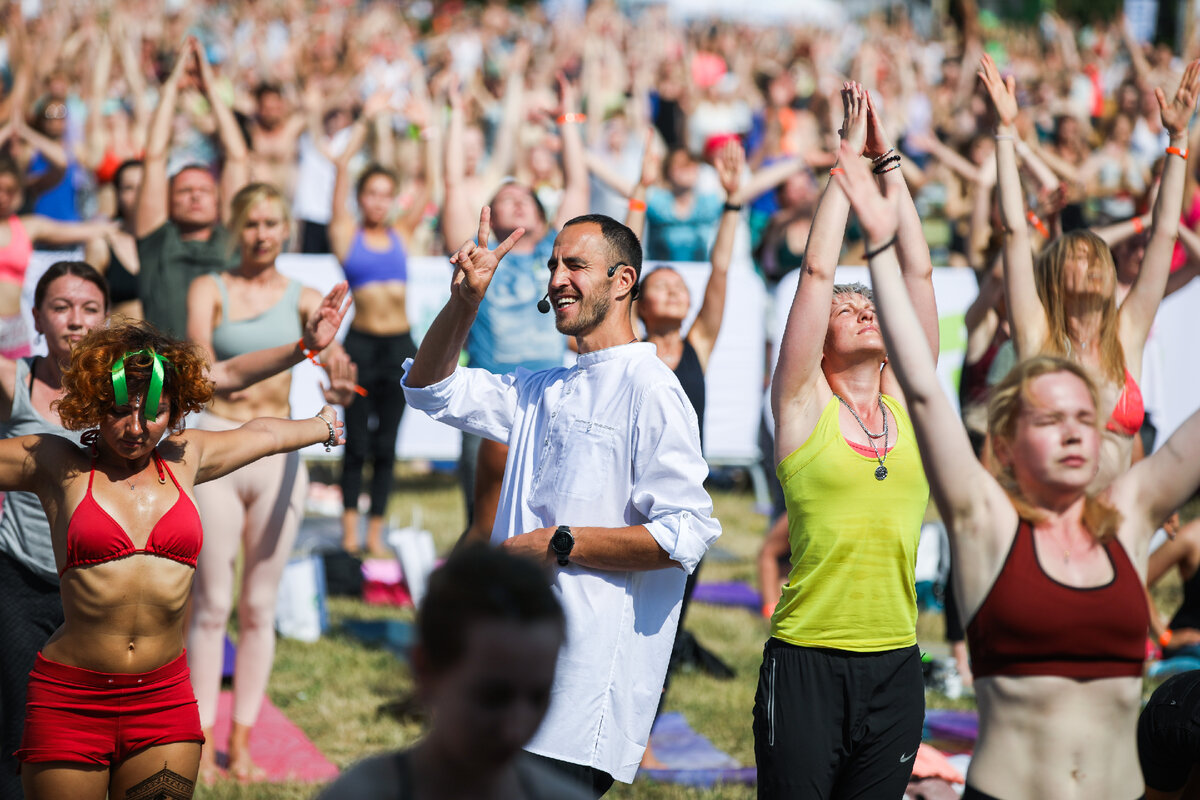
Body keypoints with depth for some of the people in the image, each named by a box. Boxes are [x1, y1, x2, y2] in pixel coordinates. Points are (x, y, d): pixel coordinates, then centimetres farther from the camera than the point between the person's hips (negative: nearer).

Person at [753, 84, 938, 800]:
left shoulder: (906, 402, 10)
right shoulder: (804, 405, 0)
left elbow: (917, 271, 7)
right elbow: (817, 272, -6)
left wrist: (890, 163, 7)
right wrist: (848, 159, -1)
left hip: (896, 666, 4)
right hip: (807, 661, -4)